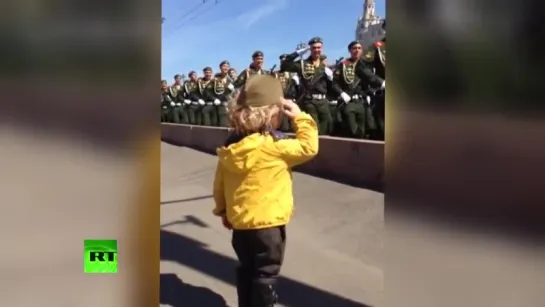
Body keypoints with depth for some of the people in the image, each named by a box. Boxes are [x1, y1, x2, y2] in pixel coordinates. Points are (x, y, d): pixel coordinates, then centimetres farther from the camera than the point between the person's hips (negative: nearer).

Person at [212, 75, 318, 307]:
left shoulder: (231, 145, 0)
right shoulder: (273, 146, -20)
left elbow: (219, 183, 6)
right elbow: (308, 148, -14)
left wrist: (222, 210, 20)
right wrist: (300, 117, -6)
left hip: (239, 220, 7)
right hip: (267, 222, -7)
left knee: (246, 270, 20)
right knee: (266, 275, 6)